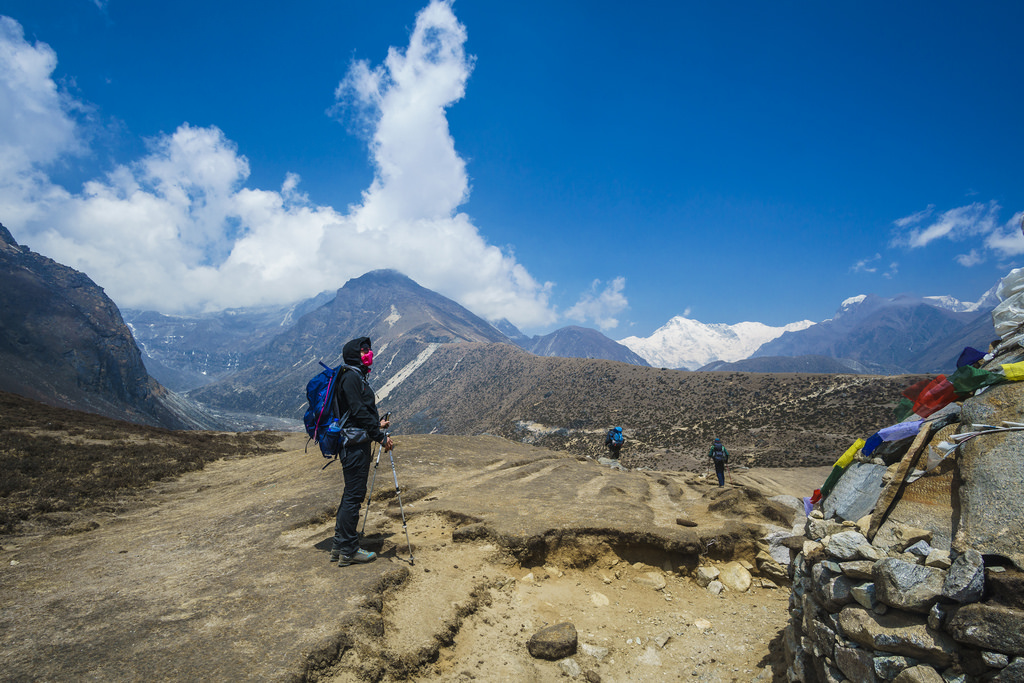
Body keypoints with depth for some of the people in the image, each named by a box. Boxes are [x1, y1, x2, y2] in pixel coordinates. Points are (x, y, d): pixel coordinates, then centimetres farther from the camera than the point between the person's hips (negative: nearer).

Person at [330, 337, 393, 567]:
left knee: (351, 495, 15)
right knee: (354, 495, -3)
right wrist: (380, 436, -19)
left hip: (356, 442, 11)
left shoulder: (356, 377, 18)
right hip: (355, 444, -11)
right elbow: (358, 411, -21)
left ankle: (339, 547, 24)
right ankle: (348, 551, 6)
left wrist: (377, 424, 22)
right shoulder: (351, 377, -14)